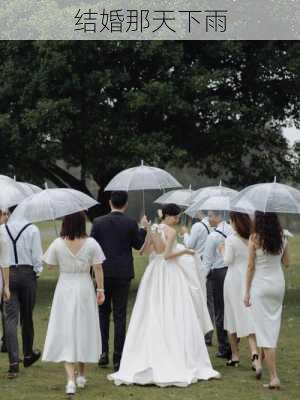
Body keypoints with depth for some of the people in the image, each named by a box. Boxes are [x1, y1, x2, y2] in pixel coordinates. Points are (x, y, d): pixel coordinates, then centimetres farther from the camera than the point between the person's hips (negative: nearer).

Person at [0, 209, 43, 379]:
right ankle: (28, 355, 31)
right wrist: (37, 271, 9)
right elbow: (37, 256, -7)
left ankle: (14, 362, -12)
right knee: (27, 317, 15)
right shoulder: (32, 229, -7)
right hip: (27, 274, -1)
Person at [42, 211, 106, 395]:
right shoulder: (91, 243, -9)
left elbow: (51, 265, 2)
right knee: (84, 330, 15)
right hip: (85, 289, 1)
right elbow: (98, 269, -7)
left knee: (66, 332, 2)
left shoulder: (58, 244, -9)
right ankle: (82, 375, 27)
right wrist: (100, 290, 1)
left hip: (64, 289, -1)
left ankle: (71, 379, -10)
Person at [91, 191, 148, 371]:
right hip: (123, 274, -1)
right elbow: (138, 245, 4)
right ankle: (118, 358, 3)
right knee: (120, 316, 3)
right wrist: (144, 228, 19)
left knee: (103, 312, 14)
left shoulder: (98, 222, -3)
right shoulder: (131, 223, -6)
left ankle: (103, 353, 8)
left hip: (104, 273, 1)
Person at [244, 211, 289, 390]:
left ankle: (274, 377, -9)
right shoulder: (281, 237, 1)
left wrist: (247, 292, -3)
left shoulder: (255, 238, -11)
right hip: (278, 283, 4)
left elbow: (251, 267, -8)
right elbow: (286, 262, 11)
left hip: (260, 285, -4)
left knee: (265, 331, -3)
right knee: (274, 325, 19)